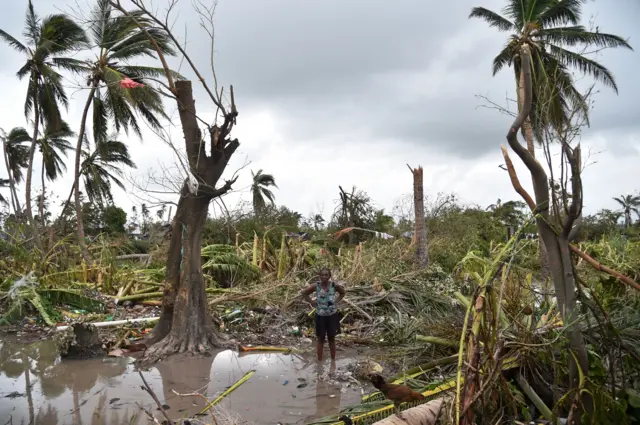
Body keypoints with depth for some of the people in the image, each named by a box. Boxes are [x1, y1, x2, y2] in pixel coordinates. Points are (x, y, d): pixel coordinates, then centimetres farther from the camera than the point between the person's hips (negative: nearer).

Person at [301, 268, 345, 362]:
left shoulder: (334, 285, -11)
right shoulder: (316, 286, -13)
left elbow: (342, 292, 9)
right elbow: (304, 293, 1)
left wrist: (336, 301, -1)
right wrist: (311, 302, -5)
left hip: (332, 315, 1)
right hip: (320, 316, 0)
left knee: (332, 338, 12)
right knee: (320, 339, 10)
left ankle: (333, 360, 24)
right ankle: (319, 360, 21)